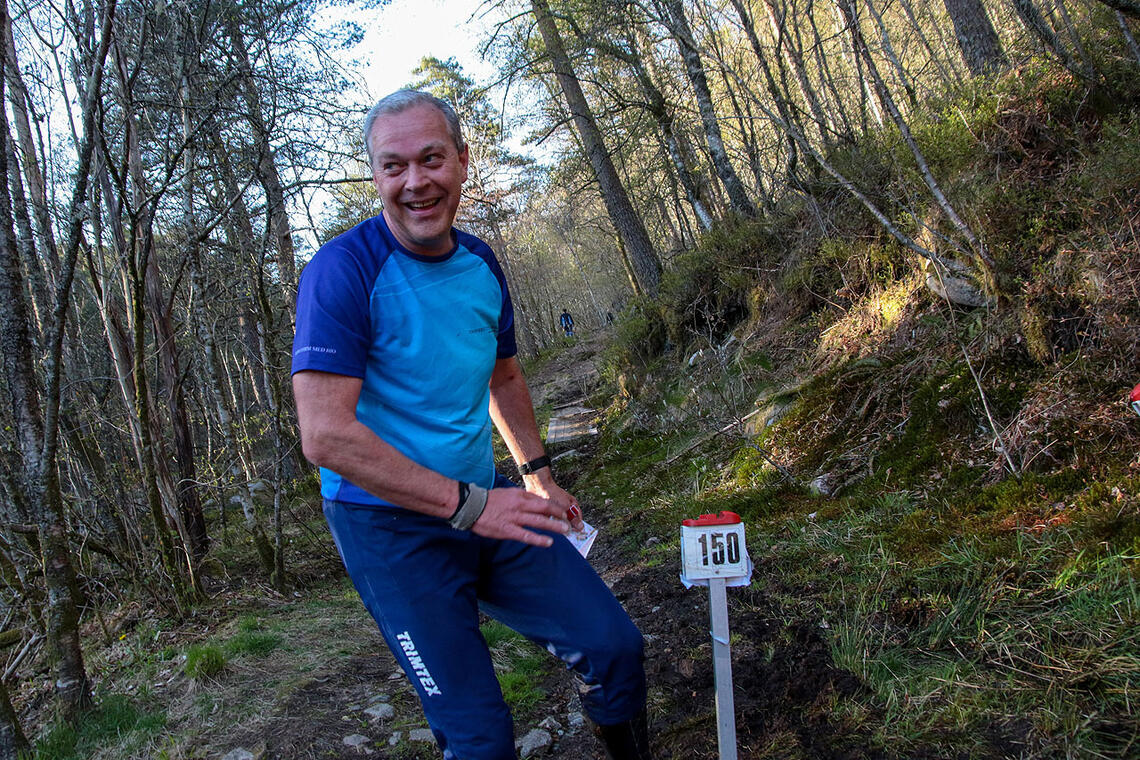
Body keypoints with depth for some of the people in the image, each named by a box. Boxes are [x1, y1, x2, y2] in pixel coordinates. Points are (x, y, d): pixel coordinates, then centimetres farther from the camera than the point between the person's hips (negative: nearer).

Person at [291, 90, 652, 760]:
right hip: (392, 528, -6)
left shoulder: (481, 263, 5)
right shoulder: (343, 271, -18)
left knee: (614, 648, 7)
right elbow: (326, 435, -25)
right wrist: (468, 504, -25)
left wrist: (537, 473, 16)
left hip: (486, 504, 6)